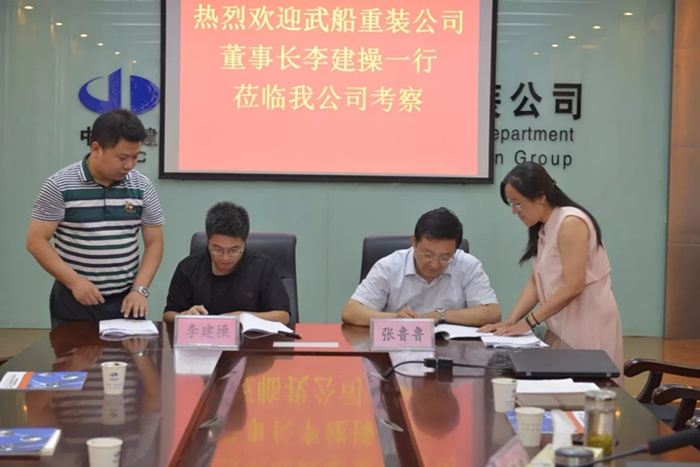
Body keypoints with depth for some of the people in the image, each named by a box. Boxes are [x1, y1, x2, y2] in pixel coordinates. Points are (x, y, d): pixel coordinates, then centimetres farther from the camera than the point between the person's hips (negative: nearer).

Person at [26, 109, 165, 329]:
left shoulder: (142, 187, 1)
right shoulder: (59, 186, -8)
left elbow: (154, 242, 4)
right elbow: (37, 241, -8)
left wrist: (139, 289, -9)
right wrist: (75, 281, -17)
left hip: (126, 300, 2)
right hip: (74, 302, -2)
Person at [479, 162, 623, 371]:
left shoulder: (570, 223, -16)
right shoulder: (543, 229, 13)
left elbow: (572, 287, -22)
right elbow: (535, 282, 8)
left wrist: (527, 323, -19)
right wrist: (511, 320, -6)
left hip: (588, 326, -9)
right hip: (565, 325, 9)